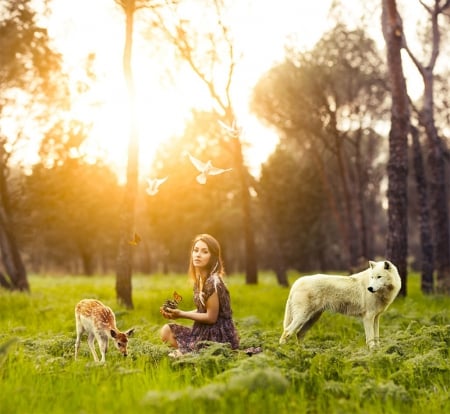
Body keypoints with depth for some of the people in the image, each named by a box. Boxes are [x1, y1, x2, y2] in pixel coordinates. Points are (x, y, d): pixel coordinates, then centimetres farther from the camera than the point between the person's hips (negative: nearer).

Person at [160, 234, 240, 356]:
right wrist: (176, 313, -1)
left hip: (218, 336, -9)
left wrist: (181, 314, -14)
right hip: (205, 332, 9)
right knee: (167, 331, 10)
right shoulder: (199, 279, 6)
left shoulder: (213, 282, -22)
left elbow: (211, 317, -19)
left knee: (174, 356, -12)